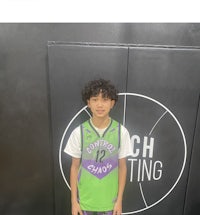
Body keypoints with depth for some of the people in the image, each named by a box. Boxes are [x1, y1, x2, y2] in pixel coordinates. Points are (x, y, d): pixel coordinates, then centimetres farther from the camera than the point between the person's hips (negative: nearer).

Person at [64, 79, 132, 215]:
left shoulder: (121, 132, -11)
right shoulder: (79, 132, -12)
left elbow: (122, 167, -3)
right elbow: (75, 167, -3)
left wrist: (119, 200, -1)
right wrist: (74, 200, -1)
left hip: (110, 201, 0)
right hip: (85, 200, 0)